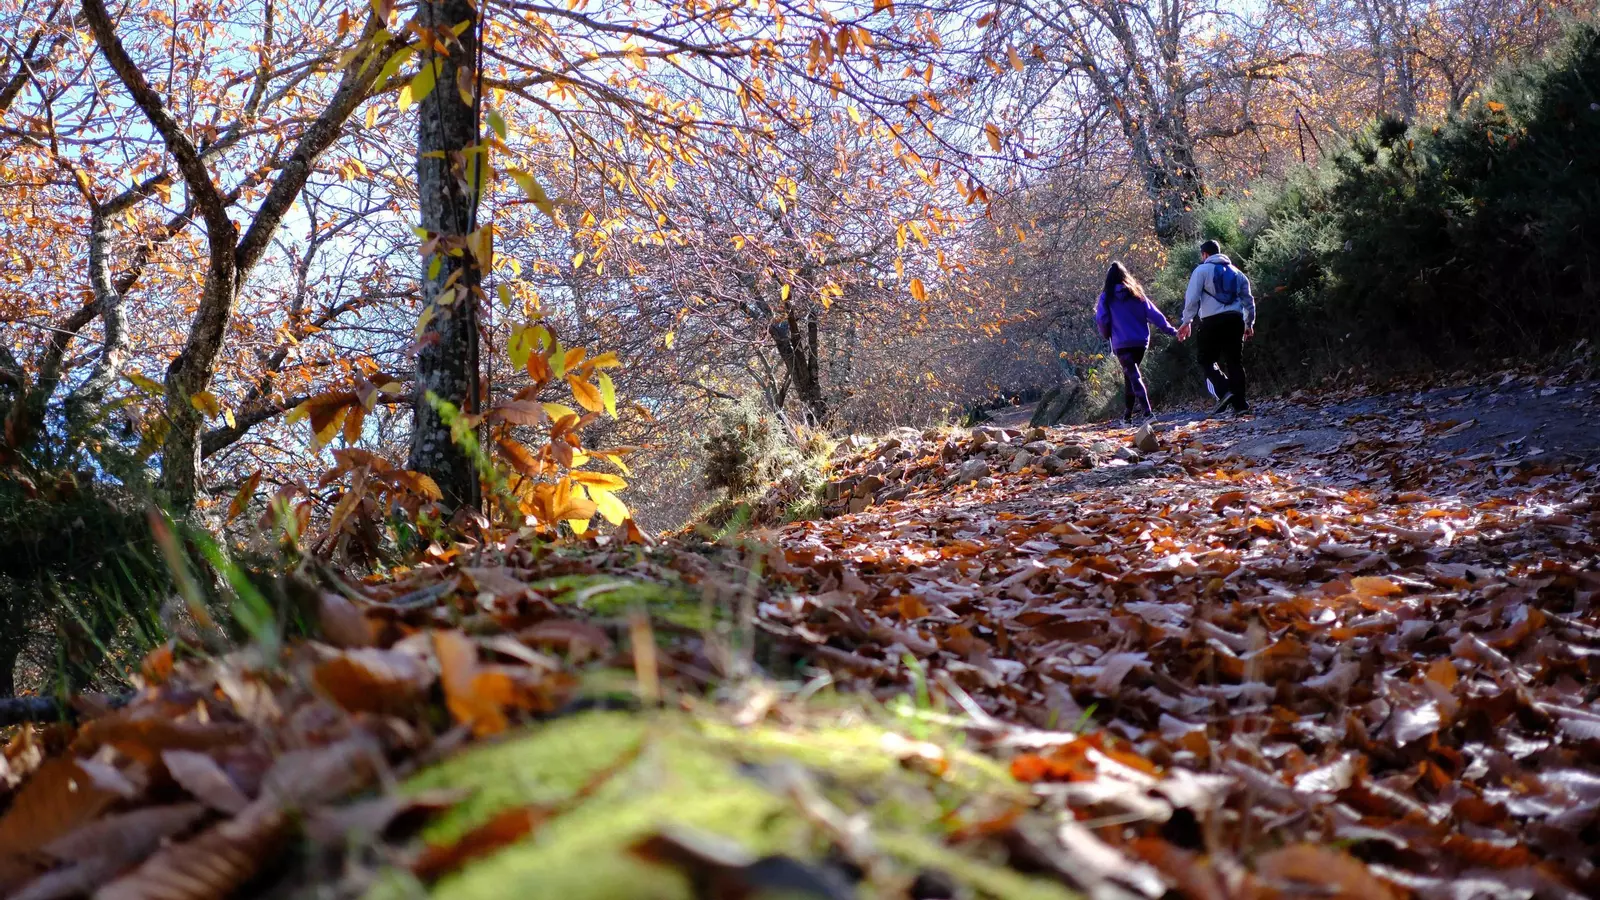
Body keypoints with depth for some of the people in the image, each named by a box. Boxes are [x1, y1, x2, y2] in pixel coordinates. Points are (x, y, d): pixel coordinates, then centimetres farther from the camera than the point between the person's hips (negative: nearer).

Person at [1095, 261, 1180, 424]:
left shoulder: (1106, 297, -1)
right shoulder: (1137, 294, 7)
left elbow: (1101, 320, -4)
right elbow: (1154, 314, 3)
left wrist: (1107, 335, 16)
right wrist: (1171, 330, 5)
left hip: (1122, 344, -4)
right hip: (1141, 342, 4)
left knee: (1133, 376, -7)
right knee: (1130, 374, 17)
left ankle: (1146, 410, -22)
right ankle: (1128, 412, 20)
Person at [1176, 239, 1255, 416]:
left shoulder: (1202, 270, 3)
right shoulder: (1236, 272, 21)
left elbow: (1192, 298, -6)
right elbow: (1248, 300, 22)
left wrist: (1187, 322, -1)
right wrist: (1249, 323, 30)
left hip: (1212, 321, -5)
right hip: (1235, 320, 5)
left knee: (1206, 360, 5)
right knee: (1234, 361, 8)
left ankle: (1224, 391, -16)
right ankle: (1240, 403, 3)